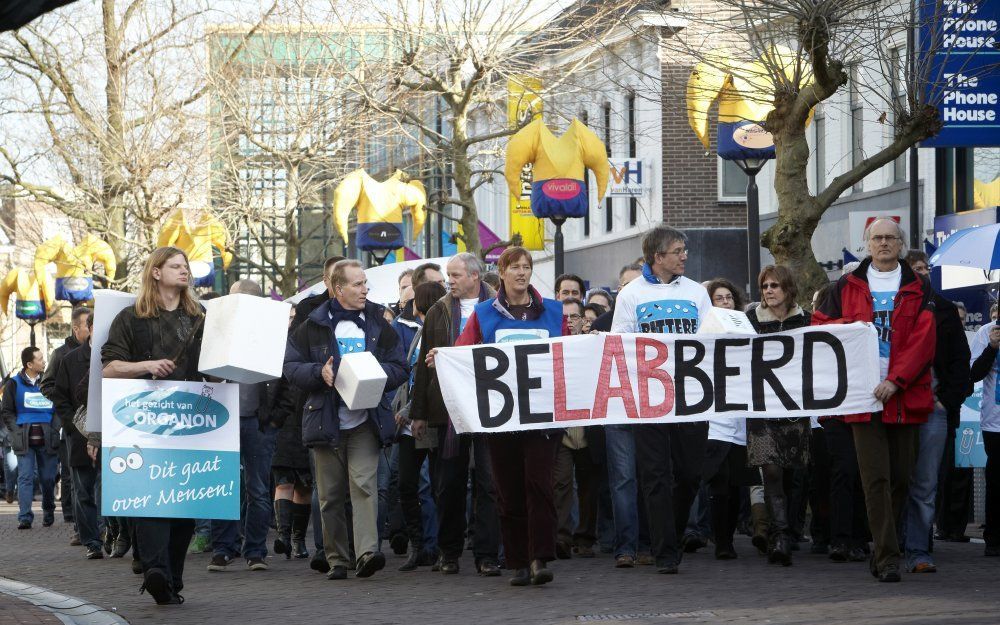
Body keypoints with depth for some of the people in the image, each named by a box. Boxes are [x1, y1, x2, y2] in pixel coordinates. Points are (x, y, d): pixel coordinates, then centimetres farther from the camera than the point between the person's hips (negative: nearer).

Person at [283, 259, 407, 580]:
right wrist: (319, 373, -14)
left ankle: (367, 552, -24)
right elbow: (290, 366, 4)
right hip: (326, 420, 0)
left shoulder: (378, 325, 10)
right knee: (331, 494, 4)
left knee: (364, 484, -15)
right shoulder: (314, 326, 5)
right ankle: (337, 559, 12)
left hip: (365, 422, 0)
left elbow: (399, 368, 9)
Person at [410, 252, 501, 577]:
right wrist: (420, 412, 6)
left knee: (488, 481, -4)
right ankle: (449, 551, 17)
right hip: (449, 409, 2)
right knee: (449, 483, 6)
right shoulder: (438, 312, 11)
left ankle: (486, 554, -1)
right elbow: (424, 363, 11)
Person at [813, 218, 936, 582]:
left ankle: (883, 553, 17)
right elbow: (819, 324, 15)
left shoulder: (918, 289, 8)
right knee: (876, 478, -9)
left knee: (901, 478, 5)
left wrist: (896, 380, -13)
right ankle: (887, 557, -12)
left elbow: (923, 340, -1)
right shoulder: (848, 287, 12)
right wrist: (848, 325, -6)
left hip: (905, 397, 1)